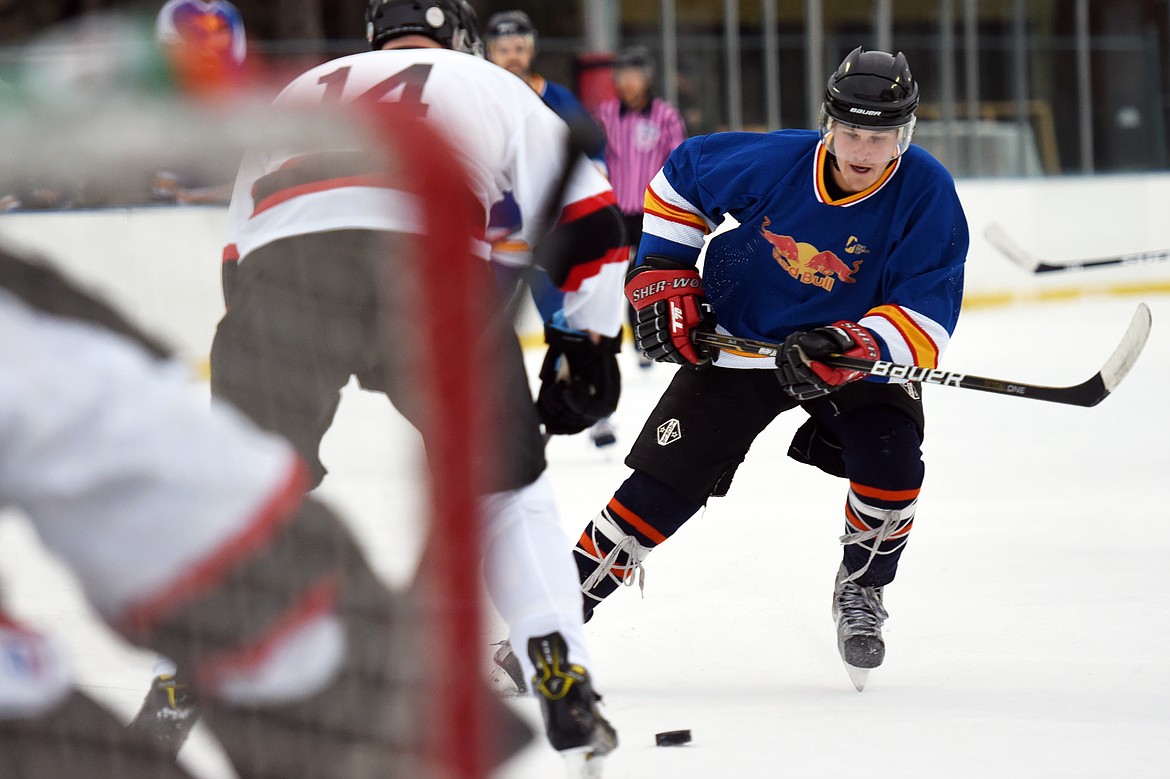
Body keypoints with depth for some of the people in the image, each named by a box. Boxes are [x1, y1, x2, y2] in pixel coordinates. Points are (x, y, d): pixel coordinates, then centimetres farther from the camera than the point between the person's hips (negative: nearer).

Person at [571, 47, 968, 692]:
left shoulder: (927, 196, -23)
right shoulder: (772, 162, -20)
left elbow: (925, 322, -25)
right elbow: (680, 178, 0)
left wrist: (853, 346, -42)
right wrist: (661, 277, -4)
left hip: (859, 353, 0)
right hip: (739, 339, 0)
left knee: (889, 463, -24)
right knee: (666, 479, -6)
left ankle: (860, 591, 5)